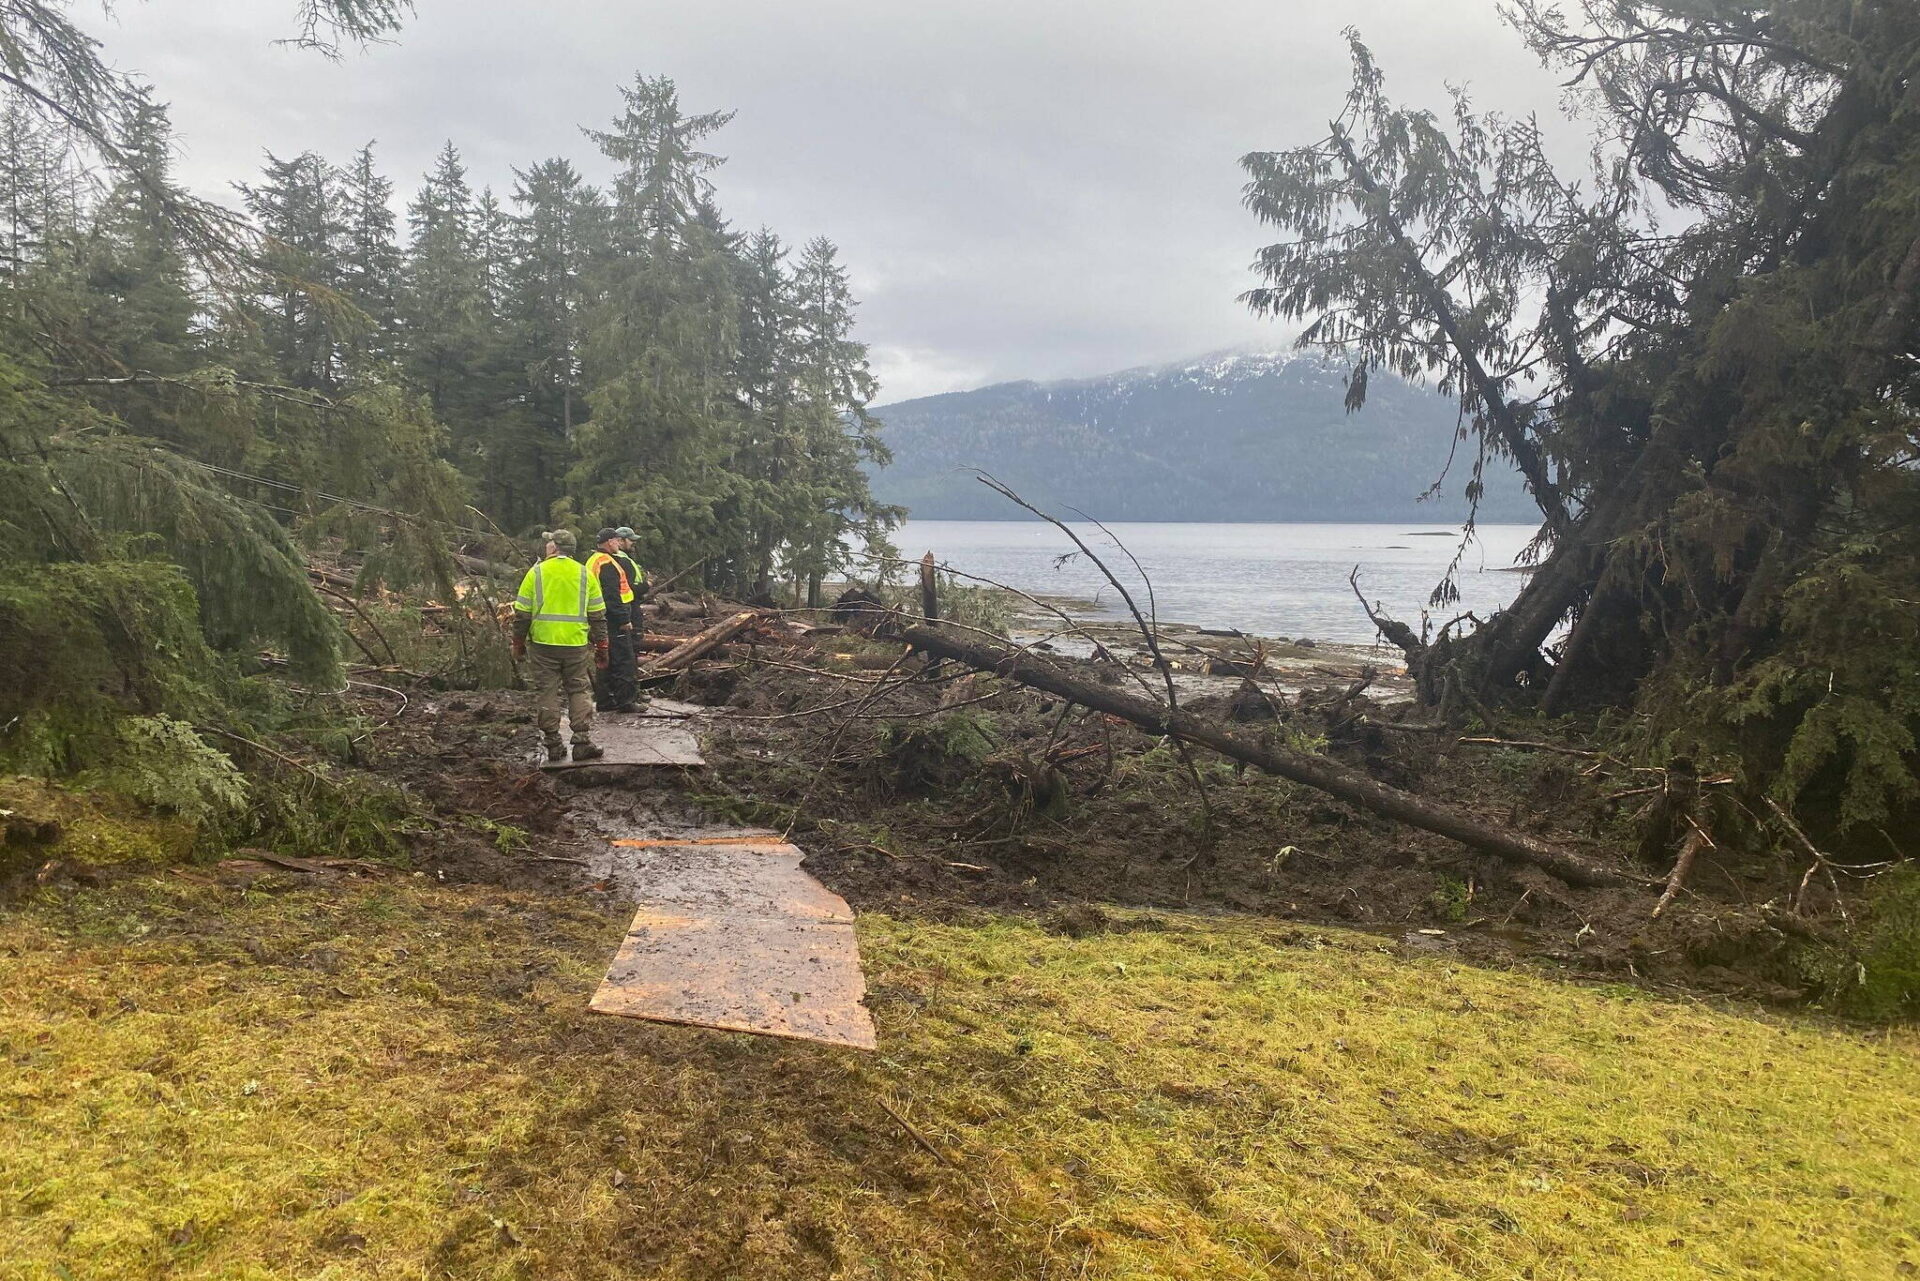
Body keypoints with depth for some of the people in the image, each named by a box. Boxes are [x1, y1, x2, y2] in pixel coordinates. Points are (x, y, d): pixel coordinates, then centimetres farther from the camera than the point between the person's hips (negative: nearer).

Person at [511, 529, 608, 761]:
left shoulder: (536, 573, -1)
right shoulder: (585, 575, 4)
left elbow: (522, 614, 1)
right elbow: (598, 616, 5)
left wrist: (518, 643, 12)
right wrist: (601, 647, 12)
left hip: (543, 645, -1)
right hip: (576, 646, 1)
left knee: (548, 694, 6)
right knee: (580, 692, 8)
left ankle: (553, 745, 8)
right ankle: (583, 742, 1)